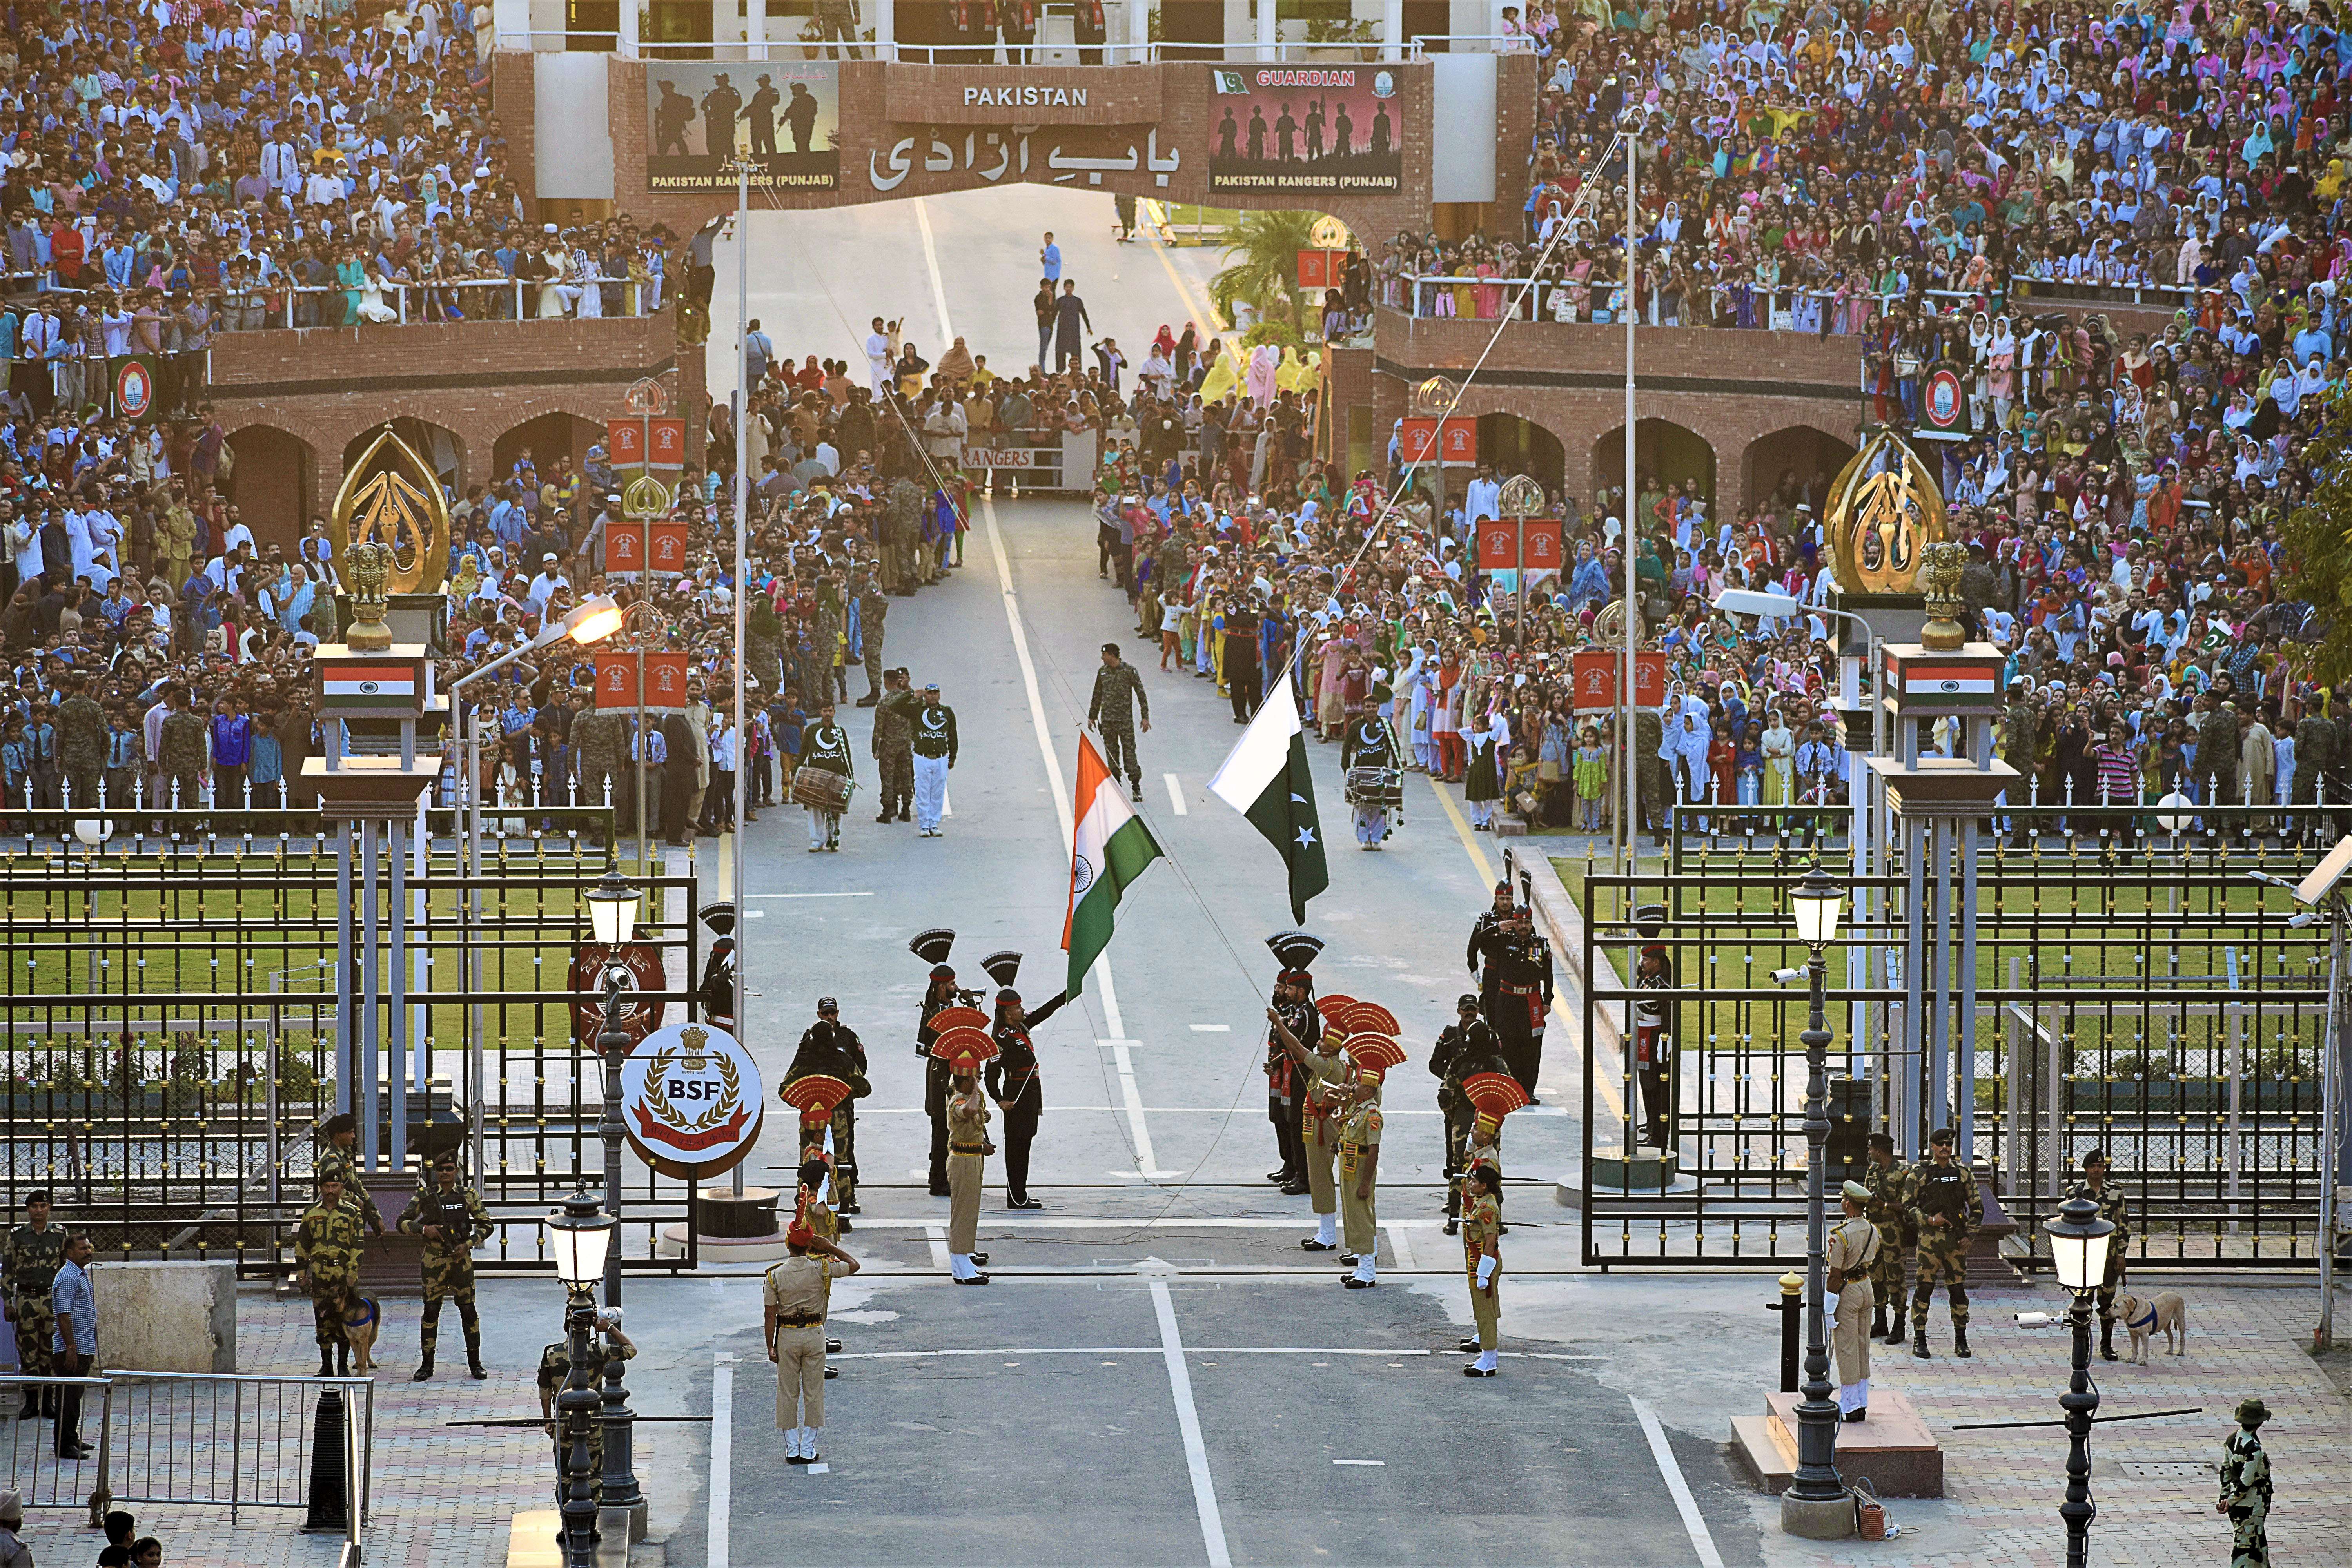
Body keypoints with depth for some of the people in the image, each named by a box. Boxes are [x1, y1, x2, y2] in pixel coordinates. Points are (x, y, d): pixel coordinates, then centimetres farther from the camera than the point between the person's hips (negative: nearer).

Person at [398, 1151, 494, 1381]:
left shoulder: (469, 1196, 2)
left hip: (461, 1260, 0)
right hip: (434, 1262, 0)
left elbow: (486, 1226, 5)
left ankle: (475, 1363, 11)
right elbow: (403, 1223, 2)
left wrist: (468, 1244, -8)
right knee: (431, 1311, 1)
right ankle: (426, 1365, 9)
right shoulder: (425, 1196, 1)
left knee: (468, 1310, 1)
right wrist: (424, 1229, -15)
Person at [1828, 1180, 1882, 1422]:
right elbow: (1871, 1262, 10)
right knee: (1863, 1344, 15)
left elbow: (1835, 1275, -18)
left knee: (1846, 1348, 1)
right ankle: (1862, 1403, 21)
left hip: (1847, 1292, -7)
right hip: (1867, 1288, 7)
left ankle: (1851, 1406, 3)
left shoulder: (1841, 1235, -21)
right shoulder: (1873, 1231, 2)